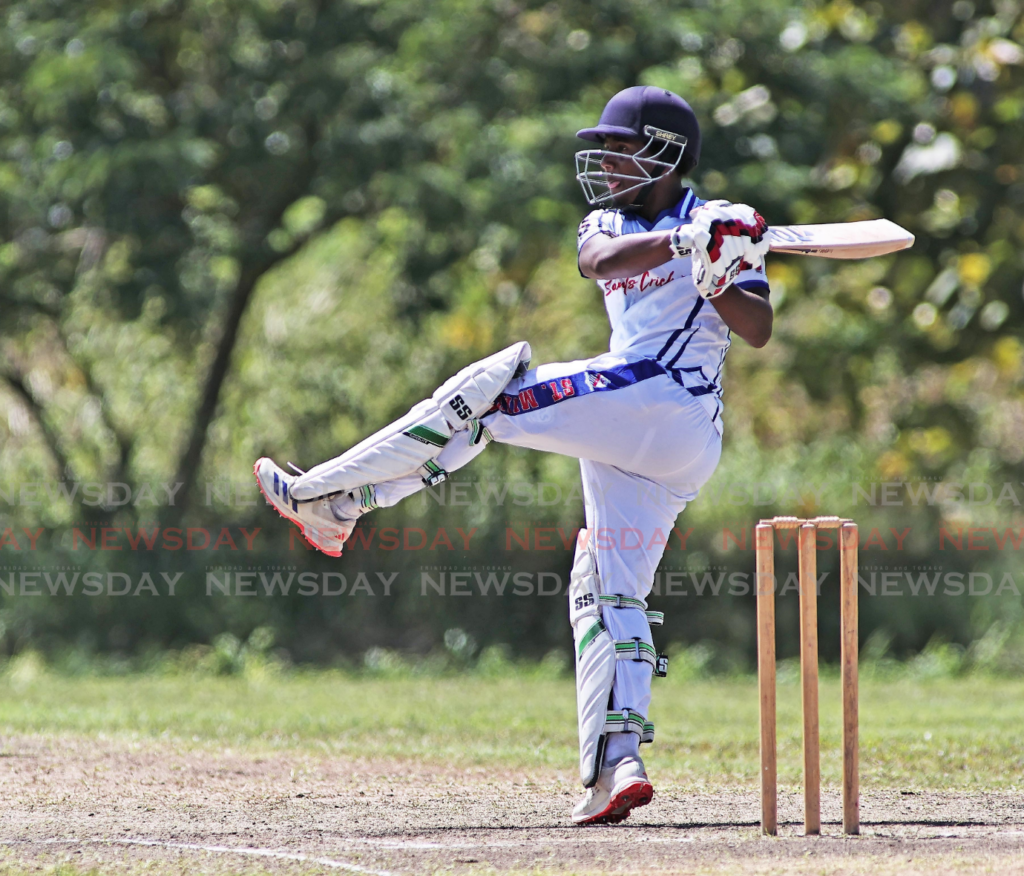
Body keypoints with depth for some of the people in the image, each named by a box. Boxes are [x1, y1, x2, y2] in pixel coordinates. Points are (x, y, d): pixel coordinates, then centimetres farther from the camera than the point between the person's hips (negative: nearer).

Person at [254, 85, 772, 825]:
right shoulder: (608, 225, 24)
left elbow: (759, 330, -3)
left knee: (486, 395, -15)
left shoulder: (721, 226, 7)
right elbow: (600, 260, -3)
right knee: (608, 595, 0)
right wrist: (681, 244, -19)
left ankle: (332, 496, -14)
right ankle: (616, 768, -8)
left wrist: (716, 282, -21)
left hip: (673, 404, -8)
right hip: (630, 445, 8)